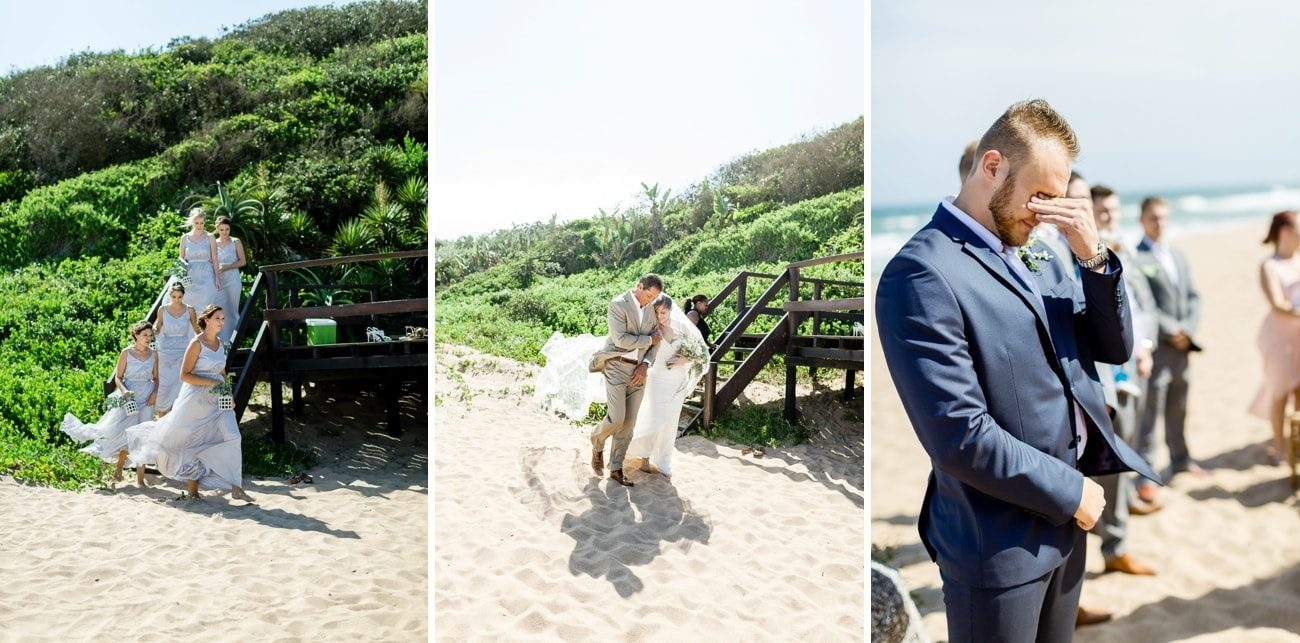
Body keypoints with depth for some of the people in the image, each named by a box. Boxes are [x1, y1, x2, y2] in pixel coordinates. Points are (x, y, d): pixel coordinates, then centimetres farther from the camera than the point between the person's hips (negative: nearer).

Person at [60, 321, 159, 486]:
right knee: (126, 434, -13)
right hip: (129, 398, -2)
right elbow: (118, 377, 0)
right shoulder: (126, 353, -3)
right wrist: (124, 391, -19)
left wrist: (155, 393, -6)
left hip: (147, 400, 2)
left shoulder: (154, 354, 5)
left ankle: (140, 477, 6)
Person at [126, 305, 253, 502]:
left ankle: (235, 487, -9)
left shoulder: (220, 344, 10)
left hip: (216, 401, 6)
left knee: (230, 437, -9)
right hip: (196, 398, -5)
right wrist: (210, 382, -19)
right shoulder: (196, 343, -10)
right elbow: (185, 375, -13)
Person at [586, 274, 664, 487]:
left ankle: (616, 469, 15)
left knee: (629, 423, 5)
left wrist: (645, 365, -5)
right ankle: (597, 444, 19)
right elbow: (620, 339, -19)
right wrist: (648, 340, -9)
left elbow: (656, 341, 11)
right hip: (617, 367, -6)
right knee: (616, 418, -13)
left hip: (638, 371, 6)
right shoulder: (618, 304, -10)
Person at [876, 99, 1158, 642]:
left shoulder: (1039, 258, 6)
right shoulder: (922, 274, -22)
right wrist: (1071, 490, -13)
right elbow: (960, 438, -26)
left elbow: (1114, 348, 8)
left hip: (1065, 517, 8)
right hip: (1000, 543, -8)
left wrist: (1094, 257, -7)